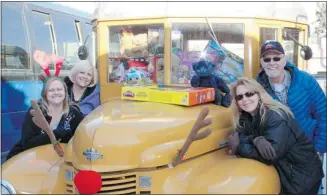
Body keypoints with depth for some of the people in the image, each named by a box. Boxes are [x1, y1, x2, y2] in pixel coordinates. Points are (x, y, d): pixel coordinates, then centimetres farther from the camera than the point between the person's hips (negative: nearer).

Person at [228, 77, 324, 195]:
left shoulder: (276, 117, -23)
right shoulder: (245, 118, 0)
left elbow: (270, 155, -30)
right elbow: (239, 136, -10)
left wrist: (239, 147, -24)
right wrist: (255, 140, -28)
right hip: (279, 170, 6)